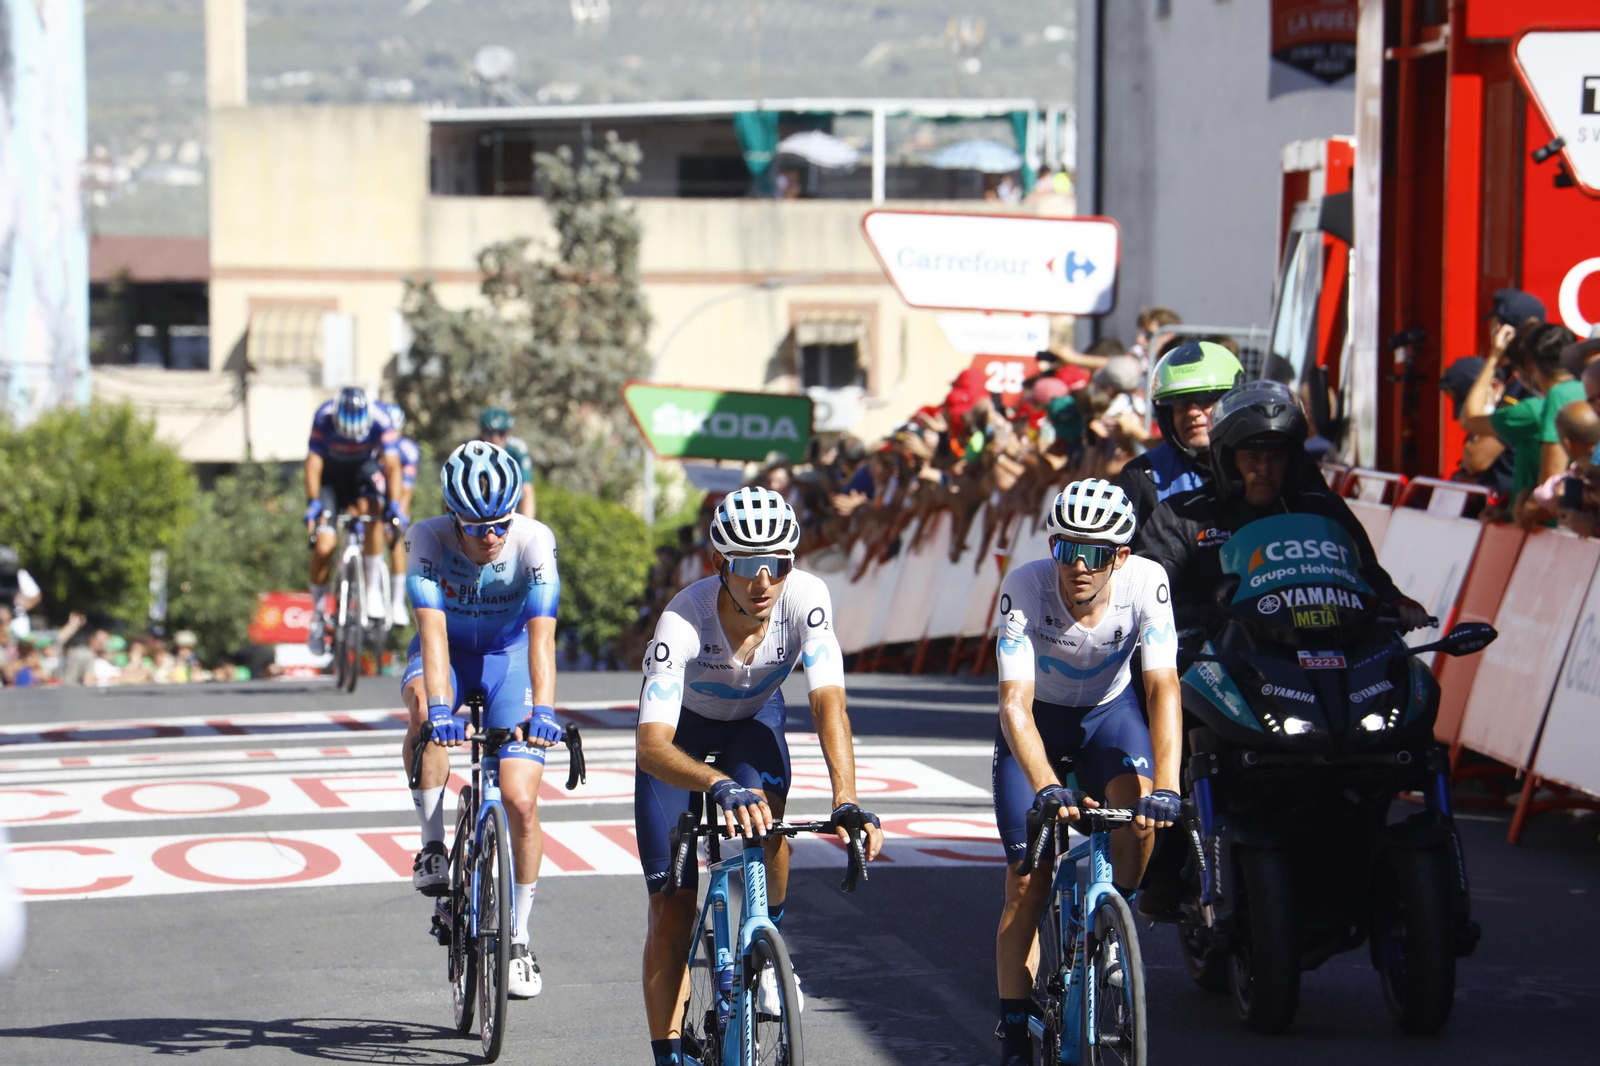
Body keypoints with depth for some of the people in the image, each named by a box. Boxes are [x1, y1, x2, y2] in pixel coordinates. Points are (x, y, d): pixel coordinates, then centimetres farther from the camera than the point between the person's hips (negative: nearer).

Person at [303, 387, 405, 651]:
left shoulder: (380, 418, -28)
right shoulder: (324, 417, -28)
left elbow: (391, 462, -29)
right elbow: (313, 461, -26)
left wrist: (394, 503, -39)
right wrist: (313, 502, -35)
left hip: (365, 470, 0)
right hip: (332, 477, 0)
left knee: (369, 510, -33)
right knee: (323, 545, -13)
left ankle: (374, 587, -20)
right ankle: (318, 617, 3)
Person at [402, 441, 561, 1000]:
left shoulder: (534, 541, -26)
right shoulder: (428, 537, -26)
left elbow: (541, 634, -34)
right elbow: (432, 629, -35)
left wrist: (542, 708, -48)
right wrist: (437, 705, -50)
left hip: (509, 656, 0)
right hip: (448, 653, 0)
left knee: (520, 800, -13)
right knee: (423, 707, -37)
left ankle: (520, 937, 4)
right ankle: (433, 844, -20)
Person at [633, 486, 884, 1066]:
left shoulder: (806, 597, -31)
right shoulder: (683, 621, -38)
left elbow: (827, 701, -37)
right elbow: (652, 744, -45)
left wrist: (846, 800, -51)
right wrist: (720, 786, -63)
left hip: (754, 719, 1)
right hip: (682, 726, -1)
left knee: (765, 820, -31)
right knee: (671, 910, -7)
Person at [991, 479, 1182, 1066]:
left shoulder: (1145, 583, -29)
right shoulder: (1024, 588, -32)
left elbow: (1163, 688, -34)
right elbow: (1015, 705, -36)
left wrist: (1165, 787, -47)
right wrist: (1048, 788, -52)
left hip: (1108, 710, 1)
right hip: (1039, 716, -1)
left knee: (1138, 807, -30)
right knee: (1028, 880, -8)